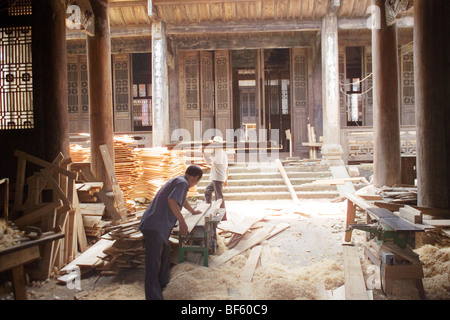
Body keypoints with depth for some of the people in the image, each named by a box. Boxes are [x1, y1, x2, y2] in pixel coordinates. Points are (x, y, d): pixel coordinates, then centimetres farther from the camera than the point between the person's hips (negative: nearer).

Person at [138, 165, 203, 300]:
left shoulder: (176, 180, 23)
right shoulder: (182, 183, -9)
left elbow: (182, 199, 42)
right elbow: (172, 200, -25)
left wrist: (193, 211, 58)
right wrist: (182, 221, -21)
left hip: (160, 227, 11)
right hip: (154, 226, -11)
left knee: (165, 253, 26)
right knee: (153, 263, -11)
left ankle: (162, 284, 43)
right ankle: (153, 296, -12)